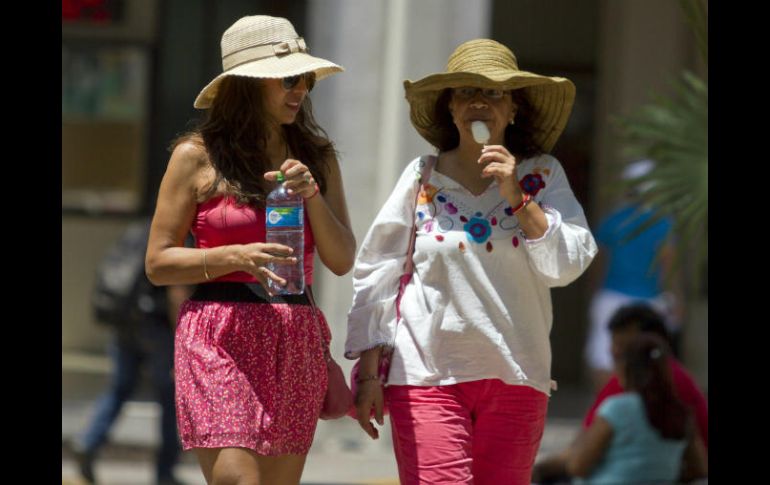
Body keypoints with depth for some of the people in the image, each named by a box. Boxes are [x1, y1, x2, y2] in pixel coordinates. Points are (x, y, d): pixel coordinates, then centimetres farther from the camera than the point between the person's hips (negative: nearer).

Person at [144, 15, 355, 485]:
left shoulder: (317, 156, 13)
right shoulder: (196, 156, 1)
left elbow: (343, 260, 8)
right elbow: (158, 262, 1)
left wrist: (311, 195, -8)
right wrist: (235, 257, -15)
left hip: (295, 341, 5)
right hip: (220, 338, -5)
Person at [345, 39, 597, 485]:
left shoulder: (543, 176, 6)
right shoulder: (422, 178, 4)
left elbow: (567, 266, -4)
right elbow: (377, 275, 7)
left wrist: (517, 197, -12)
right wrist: (368, 373, 3)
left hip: (515, 380, 2)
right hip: (427, 377, -2)